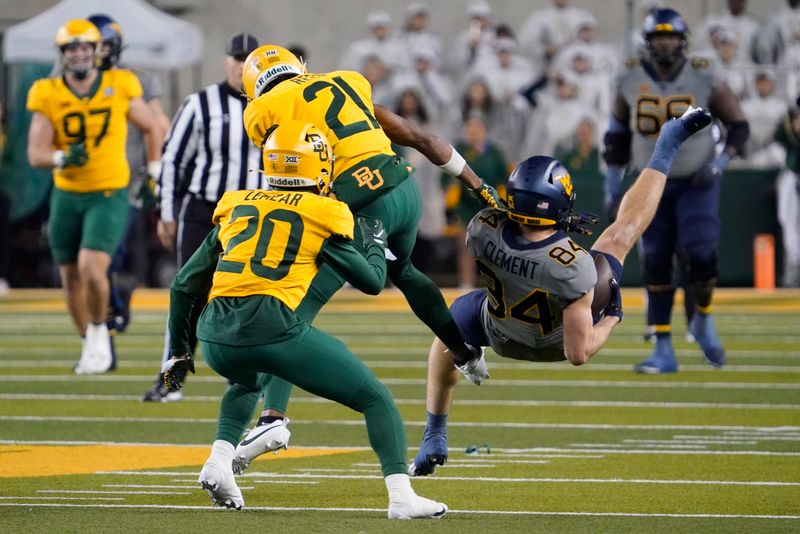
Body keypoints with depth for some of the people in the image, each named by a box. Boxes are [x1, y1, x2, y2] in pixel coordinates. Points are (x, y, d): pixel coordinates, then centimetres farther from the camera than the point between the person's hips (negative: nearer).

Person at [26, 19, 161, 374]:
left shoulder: (119, 87, -6)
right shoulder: (48, 96, -5)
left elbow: (151, 129, 9)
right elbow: (35, 154, -9)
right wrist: (62, 158, -28)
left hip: (109, 195, -3)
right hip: (66, 195, 3)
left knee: (91, 268, -20)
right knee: (71, 277, 10)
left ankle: (99, 330, 6)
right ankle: (93, 346, 29)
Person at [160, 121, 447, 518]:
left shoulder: (236, 207, 21)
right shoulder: (324, 216, 9)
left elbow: (185, 285, 23)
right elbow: (372, 281, 15)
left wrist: (179, 350, 34)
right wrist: (375, 242, 35)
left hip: (217, 337, 4)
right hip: (274, 330, -4)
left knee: (247, 383, 39)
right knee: (376, 399, 9)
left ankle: (219, 462, 17)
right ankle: (401, 496, -7)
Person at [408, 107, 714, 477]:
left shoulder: (483, 231, -35)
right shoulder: (574, 267, -44)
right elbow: (578, 354, -34)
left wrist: (554, 229, -4)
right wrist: (611, 319, -14)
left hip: (504, 336, 1)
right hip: (559, 342, -1)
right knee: (624, 230, 12)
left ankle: (434, 440, 35)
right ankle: (665, 148, 32)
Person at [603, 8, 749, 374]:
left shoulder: (705, 78, -10)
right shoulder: (631, 79, -4)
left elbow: (738, 127, -1)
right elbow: (618, 133, 8)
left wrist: (719, 163, -16)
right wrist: (612, 184, 7)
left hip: (697, 183, -2)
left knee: (700, 255, -16)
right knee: (655, 264, -1)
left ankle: (703, 321, 13)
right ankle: (663, 351, 6)